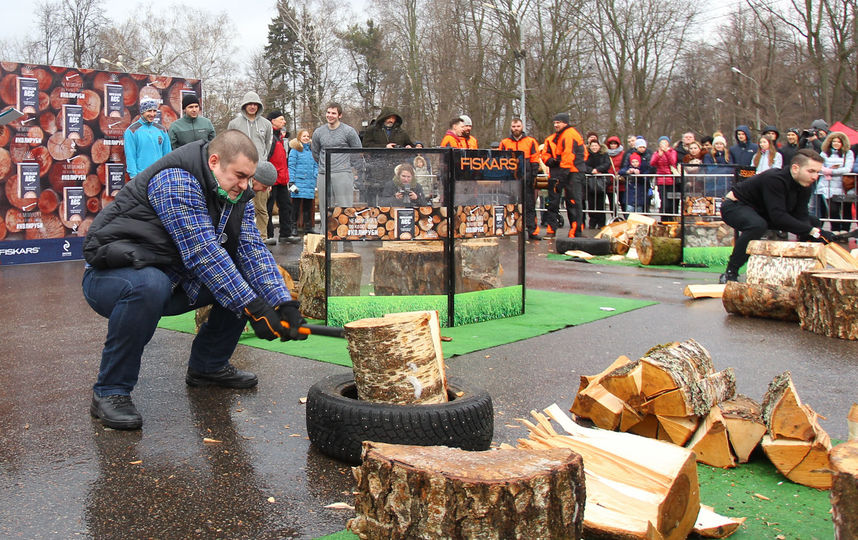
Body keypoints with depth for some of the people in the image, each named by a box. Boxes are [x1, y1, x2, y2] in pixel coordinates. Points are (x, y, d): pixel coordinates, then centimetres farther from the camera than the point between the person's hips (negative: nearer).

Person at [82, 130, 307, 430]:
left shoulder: (237, 194, 2)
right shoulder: (176, 182, -24)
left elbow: (252, 250, -4)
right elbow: (203, 253, -30)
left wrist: (284, 303, -18)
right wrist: (253, 308, -31)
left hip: (172, 281, 8)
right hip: (111, 278, -8)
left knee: (245, 281, -2)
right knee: (148, 286, -40)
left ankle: (207, 366, 15)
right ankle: (110, 393, -23)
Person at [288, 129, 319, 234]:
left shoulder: (311, 150, 16)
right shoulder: (295, 150, 1)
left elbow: (316, 165, 21)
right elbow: (291, 166, -4)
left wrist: (315, 176, 8)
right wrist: (292, 182, -11)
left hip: (310, 183, 5)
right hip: (298, 181, -5)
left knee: (308, 206, 9)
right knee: (296, 205, -5)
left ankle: (308, 228, 14)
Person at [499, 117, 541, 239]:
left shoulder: (531, 141, 8)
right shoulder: (504, 143, 12)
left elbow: (535, 160, 4)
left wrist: (533, 176, -4)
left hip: (526, 178, -2)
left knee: (529, 205, -3)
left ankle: (532, 231, -2)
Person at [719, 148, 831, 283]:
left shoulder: (806, 186, -7)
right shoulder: (774, 179, -33)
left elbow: (800, 215, -12)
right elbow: (778, 216, -40)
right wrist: (813, 232, -42)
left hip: (763, 213, 9)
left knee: (813, 222, 3)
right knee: (757, 225, -42)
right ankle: (729, 275, -31)